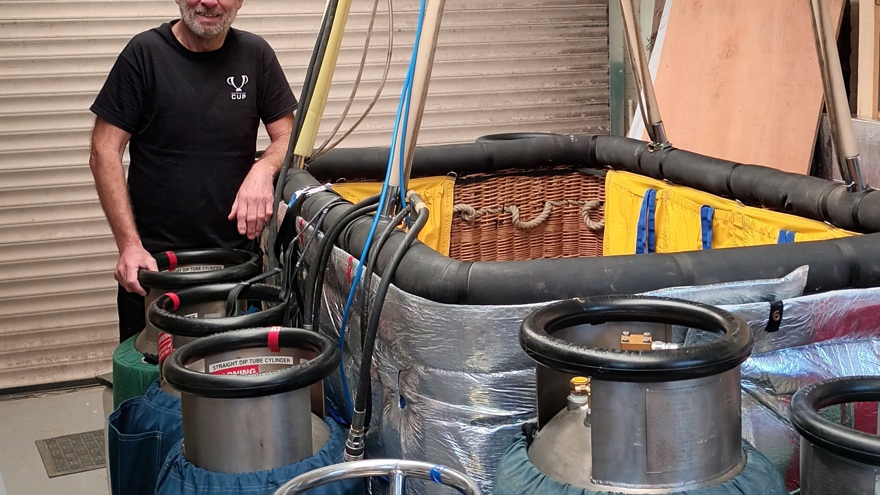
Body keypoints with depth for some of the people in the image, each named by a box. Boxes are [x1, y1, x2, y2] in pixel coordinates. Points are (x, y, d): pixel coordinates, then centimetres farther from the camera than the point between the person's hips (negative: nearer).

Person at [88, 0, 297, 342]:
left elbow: (288, 138, 7)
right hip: (153, 256, -2)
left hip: (237, 254, 2)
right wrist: (129, 245, -15)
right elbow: (104, 152, -6)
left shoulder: (255, 54, 3)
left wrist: (264, 168, -17)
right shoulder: (144, 53, -5)